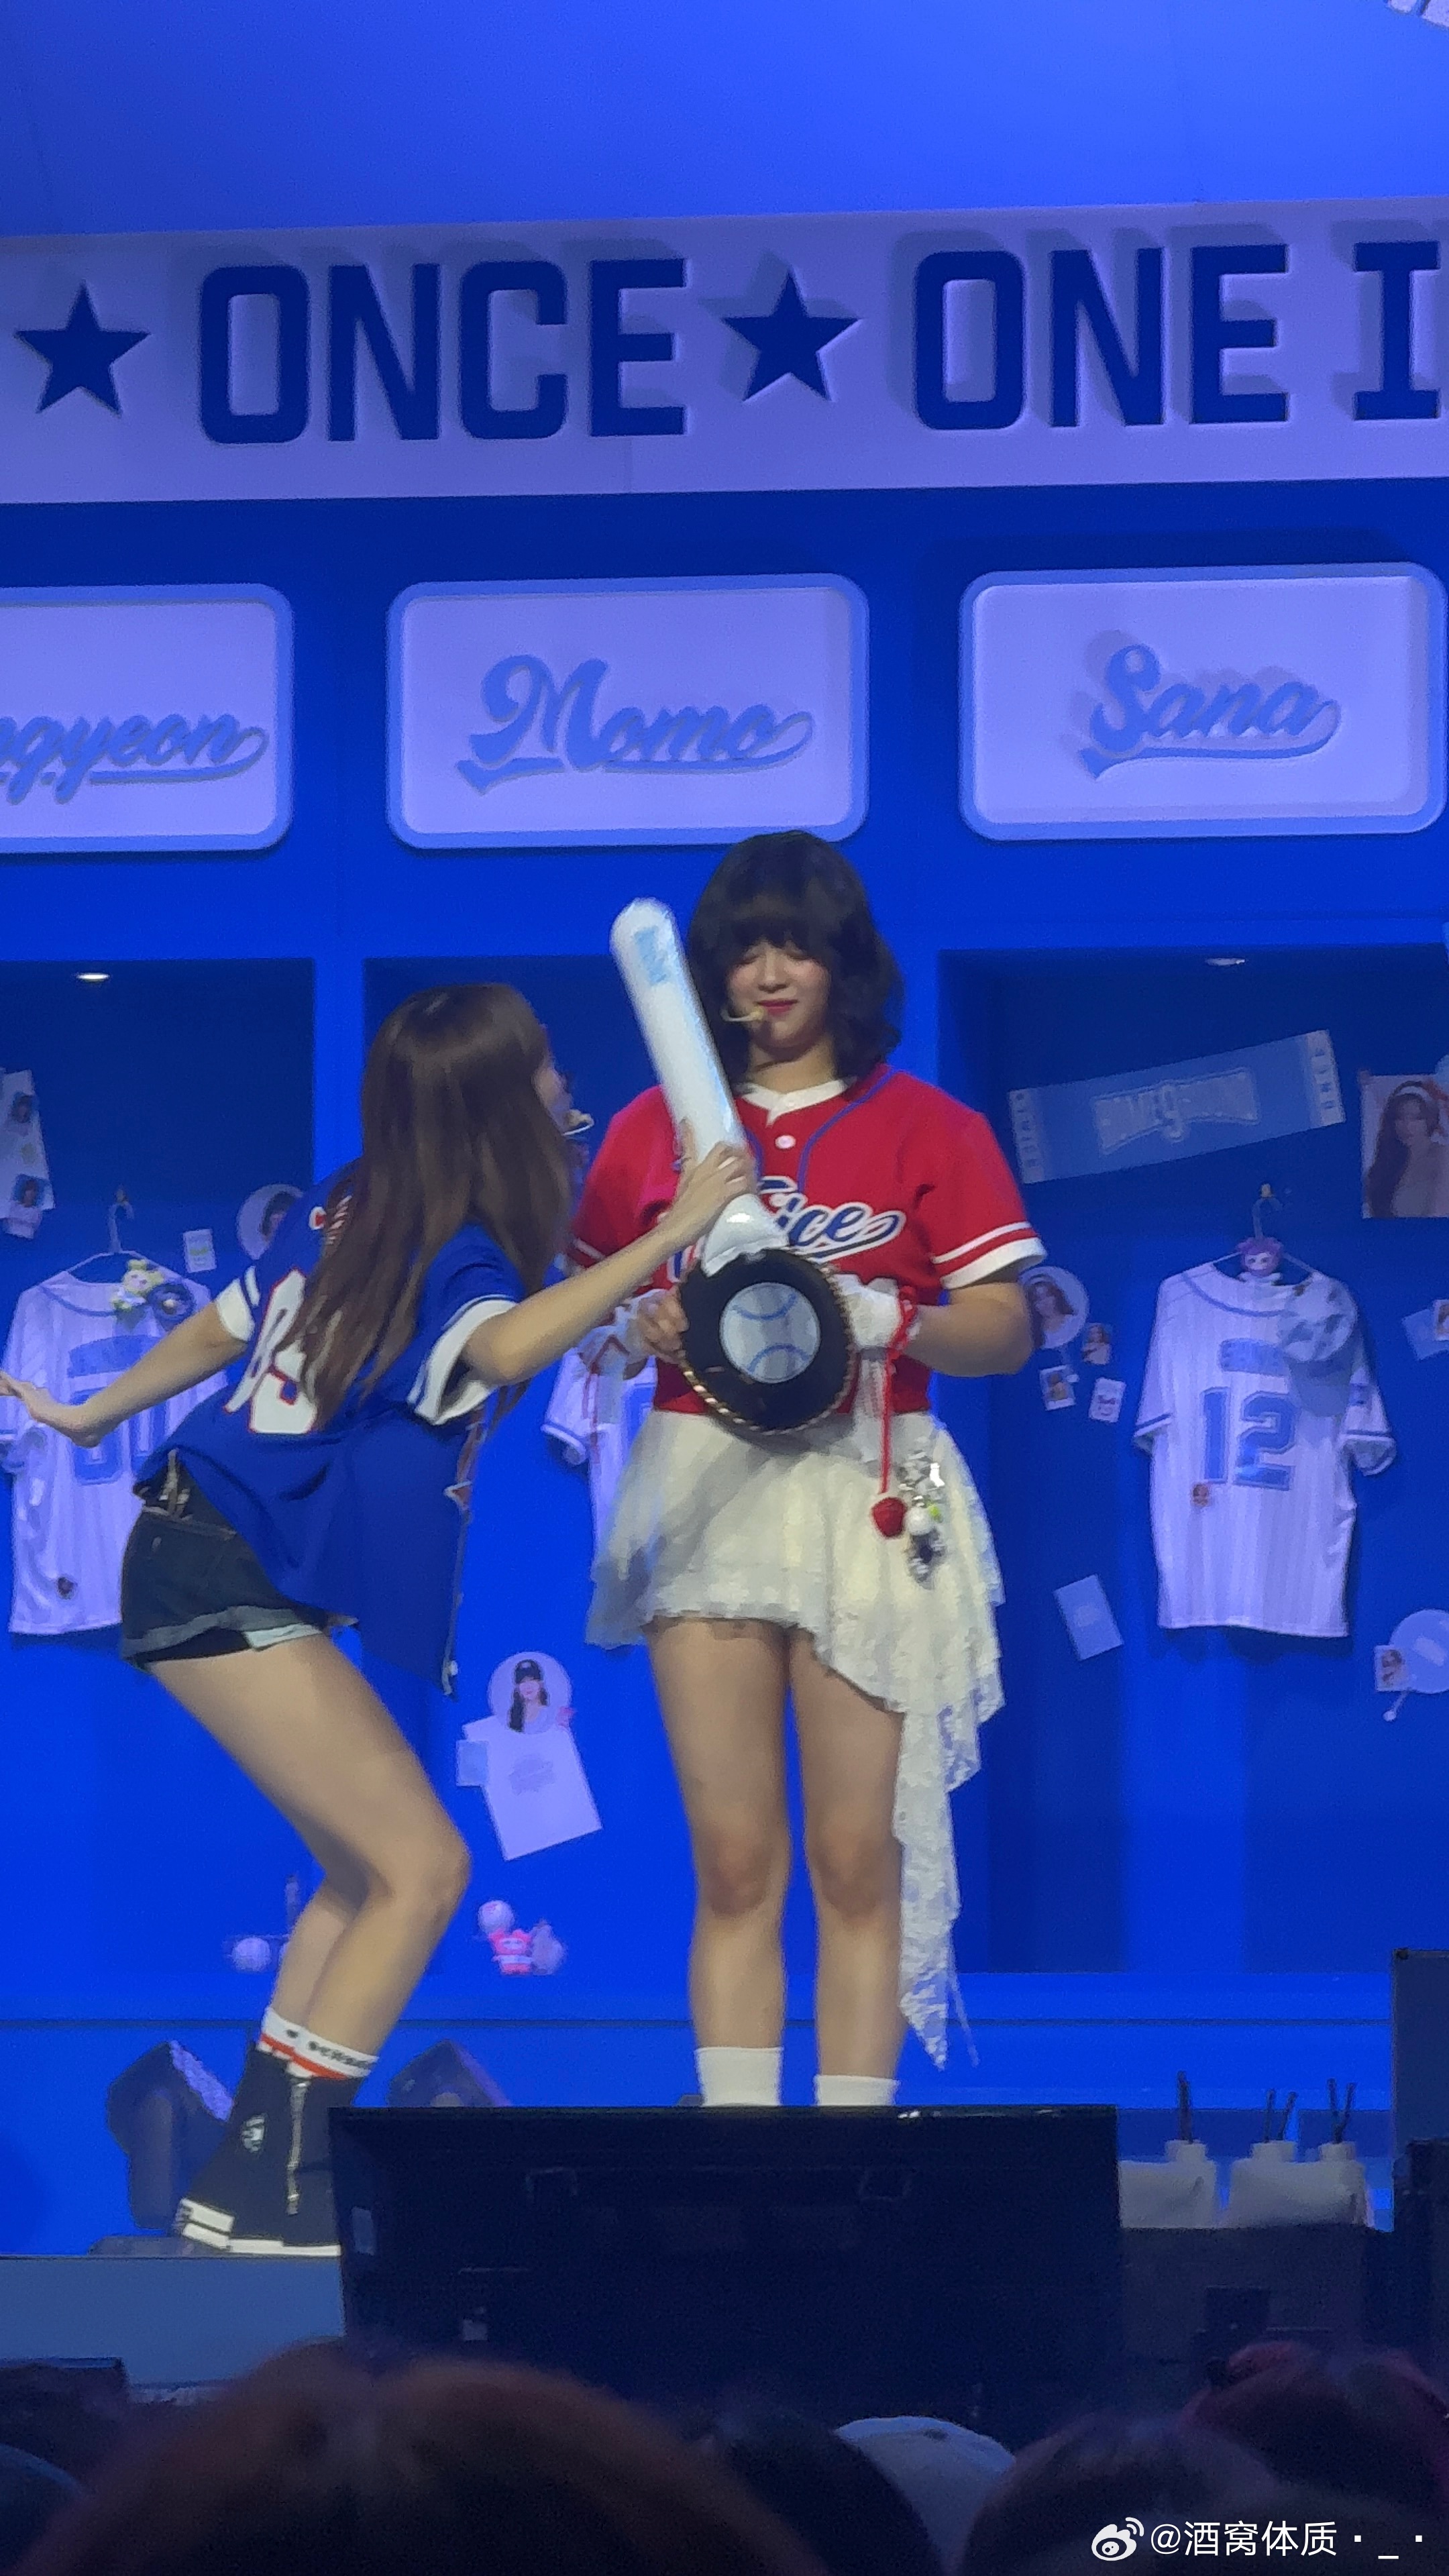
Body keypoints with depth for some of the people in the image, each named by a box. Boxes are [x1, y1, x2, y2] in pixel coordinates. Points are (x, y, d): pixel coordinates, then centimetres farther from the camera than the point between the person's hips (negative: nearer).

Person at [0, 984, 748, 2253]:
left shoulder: (357, 1213, 8)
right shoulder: (452, 1256, -16)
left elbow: (222, 1328, 21)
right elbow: (503, 1351, -40)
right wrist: (669, 1234, -39)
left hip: (212, 1561, 9)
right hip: (227, 1587, -9)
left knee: (367, 1874, 15)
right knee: (423, 1869, -10)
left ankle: (263, 2170, 15)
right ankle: (267, 2187, -10)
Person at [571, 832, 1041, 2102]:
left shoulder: (926, 1126, 6)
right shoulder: (656, 1126, 13)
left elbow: (1005, 1330, 1)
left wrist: (894, 1323, -18)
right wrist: (651, 1330, -5)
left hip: (864, 1498, -2)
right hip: (707, 1489, 2)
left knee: (857, 1858, -4)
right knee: (734, 1864, 0)